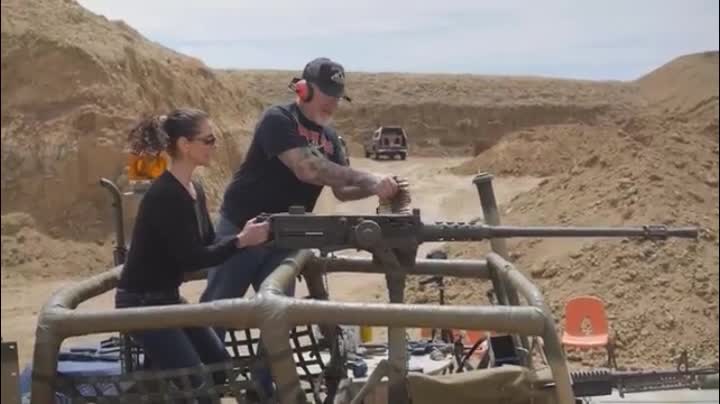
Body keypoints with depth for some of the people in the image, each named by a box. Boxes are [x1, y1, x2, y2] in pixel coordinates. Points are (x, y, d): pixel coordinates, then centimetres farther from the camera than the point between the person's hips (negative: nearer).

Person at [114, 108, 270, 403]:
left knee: (219, 362, 11)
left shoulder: (194, 190, 5)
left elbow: (209, 245, 8)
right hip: (141, 304, -9)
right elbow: (192, 258, -26)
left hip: (169, 299, 9)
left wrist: (249, 235, -7)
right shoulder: (164, 196, -24)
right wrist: (241, 240, -23)